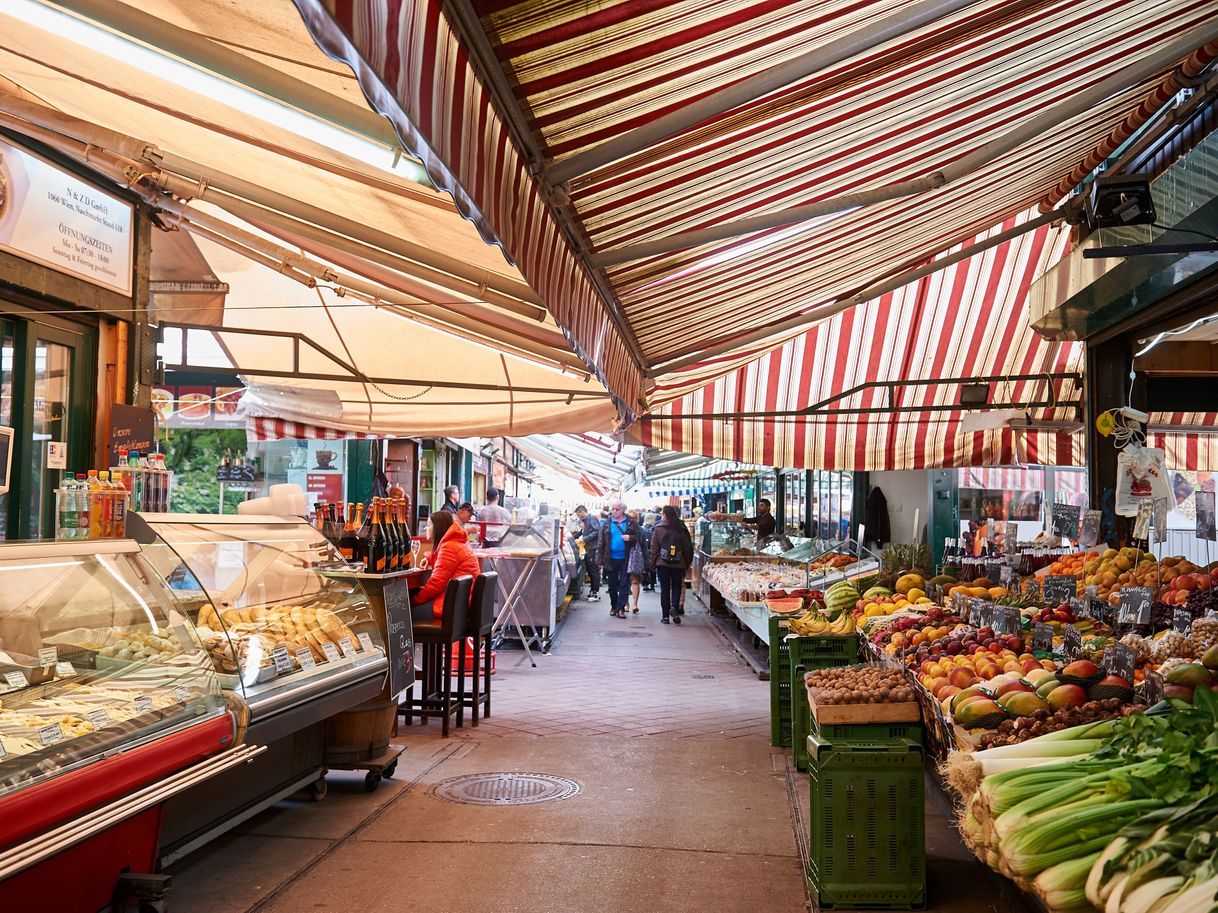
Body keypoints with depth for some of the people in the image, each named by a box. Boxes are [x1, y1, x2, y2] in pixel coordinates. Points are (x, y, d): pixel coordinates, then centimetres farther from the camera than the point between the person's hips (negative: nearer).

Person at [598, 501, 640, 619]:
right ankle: (613, 606, 24)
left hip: (625, 559, -2)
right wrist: (601, 560, 0)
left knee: (624, 585, -3)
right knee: (612, 585, 10)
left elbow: (638, 537, 4)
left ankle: (621, 608, 0)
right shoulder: (607, 524, 5)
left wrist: (630, 538, -18)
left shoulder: (631, 523, 2)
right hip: (611, 559, 2)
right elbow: (601, 543, 5)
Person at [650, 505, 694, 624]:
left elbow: (654, 548, -3)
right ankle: (675, 607, -12)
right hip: (678, 564, 1)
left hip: (662, 564, -1)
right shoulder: (681, 529, 1)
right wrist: (688, 562, 15)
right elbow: (688, 547, 5)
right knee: (677, 587, 11)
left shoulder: (658, 528, -4)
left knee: (665, 589, 5)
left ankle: (665, 616, 5)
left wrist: (653, 562, 5)